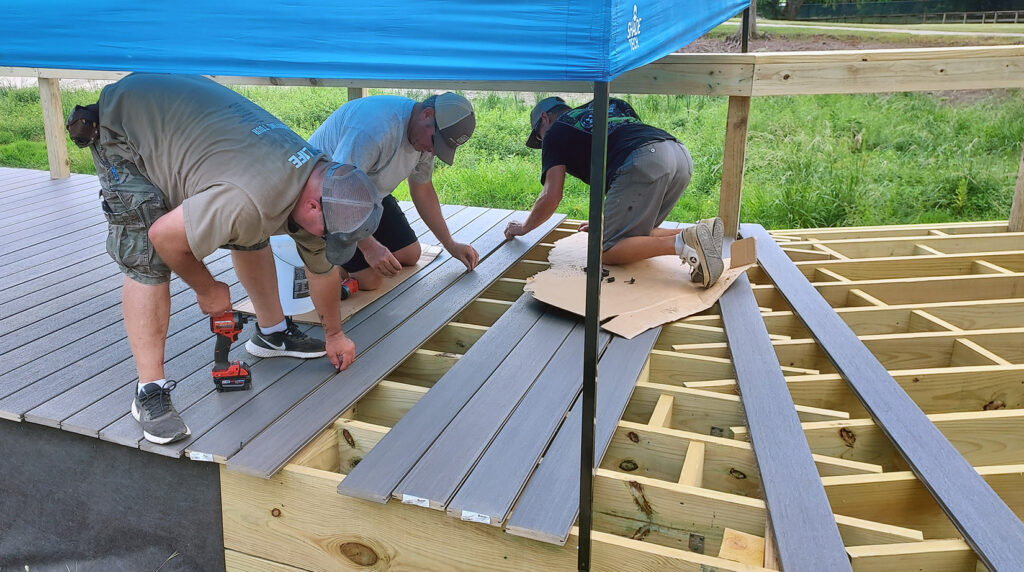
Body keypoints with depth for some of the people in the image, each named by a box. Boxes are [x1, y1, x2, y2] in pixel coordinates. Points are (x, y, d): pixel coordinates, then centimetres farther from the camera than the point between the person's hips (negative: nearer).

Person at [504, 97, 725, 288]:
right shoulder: (610, 105, 39)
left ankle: (682, 243, -22)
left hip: (643, 163, -8)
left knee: (606, 251, -1)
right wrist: (606, 221, 52)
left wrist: (524, 227, 33)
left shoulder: (555, 132, 19)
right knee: (635, 234, 21)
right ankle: (700, 232, -2)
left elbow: (551, 197, 14)